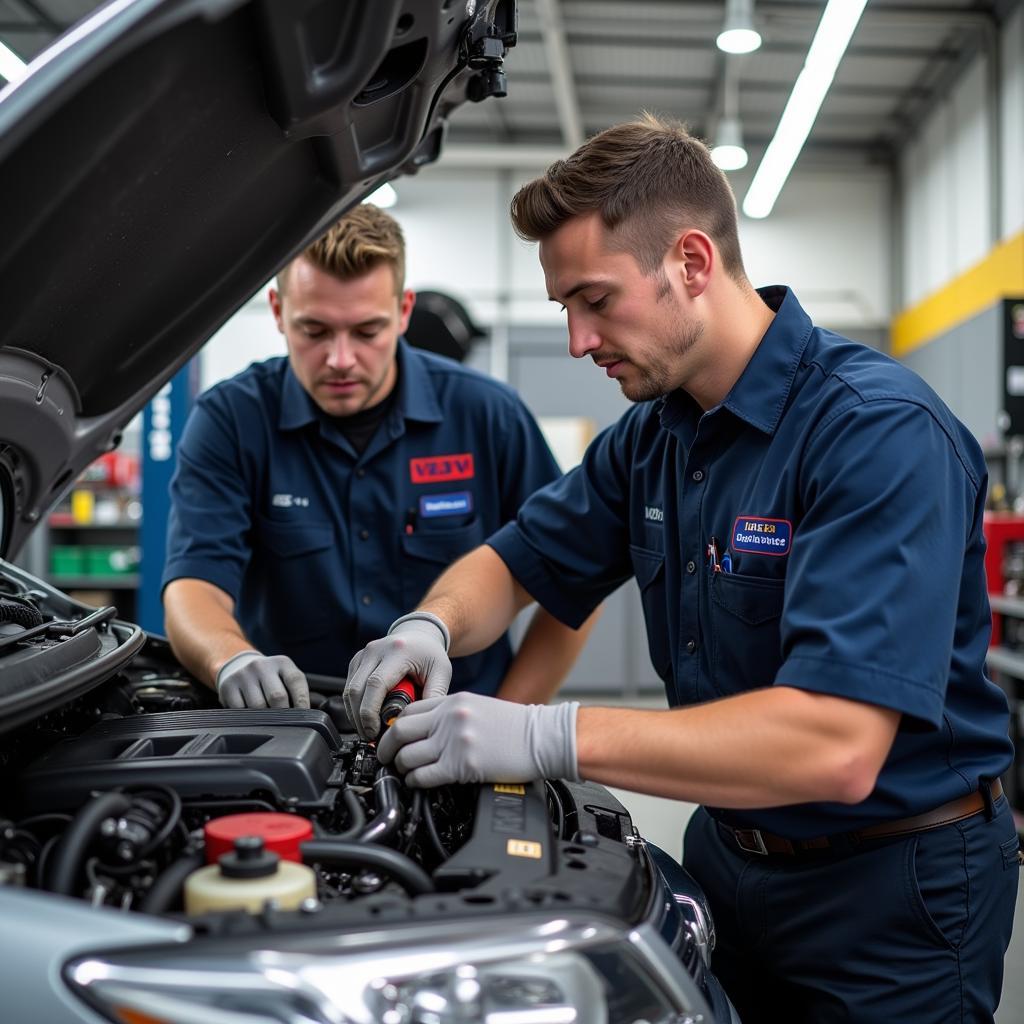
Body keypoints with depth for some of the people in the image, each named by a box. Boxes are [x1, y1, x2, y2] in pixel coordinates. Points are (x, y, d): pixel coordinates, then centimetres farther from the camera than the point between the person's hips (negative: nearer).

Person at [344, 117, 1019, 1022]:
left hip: (889, 890, -6)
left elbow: (836, 748, -34)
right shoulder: (651, 438, 0)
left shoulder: (881, 432, -25)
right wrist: (435, 627, -12)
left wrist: (548, 738, -37)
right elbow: (513, 565, 11)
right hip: (727, 850, 7)